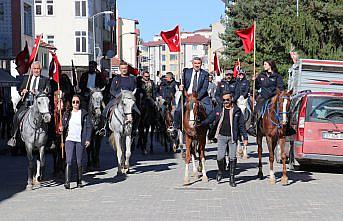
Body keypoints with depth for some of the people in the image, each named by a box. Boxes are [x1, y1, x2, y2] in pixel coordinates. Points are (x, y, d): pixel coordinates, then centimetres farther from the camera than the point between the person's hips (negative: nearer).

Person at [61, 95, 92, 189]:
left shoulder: (84, 114, 2)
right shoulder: (67, 114, 9)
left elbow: (89, 127, 1)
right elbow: (63, 125, 16)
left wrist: (88, 139, -6)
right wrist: (62, 128, -7)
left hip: (80, 141, -1)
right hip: (69, 140, 1)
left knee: (79, 162, 7)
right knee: (68, 161, -11)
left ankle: (79, 181, 20)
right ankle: (67, 182, -14)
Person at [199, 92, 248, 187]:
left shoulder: (237, 110, 1)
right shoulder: (218, 109, 3)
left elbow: (241, 125, 6)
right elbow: (209, 119, 5)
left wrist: (245, 137, 4)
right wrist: (200, 125, -8)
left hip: (233, 137, 0)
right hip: (222, 136, 0)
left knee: (232, 158, 0)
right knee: (220, 157, -8)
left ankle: (232, 178, 11)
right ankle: (221, 170, 23)